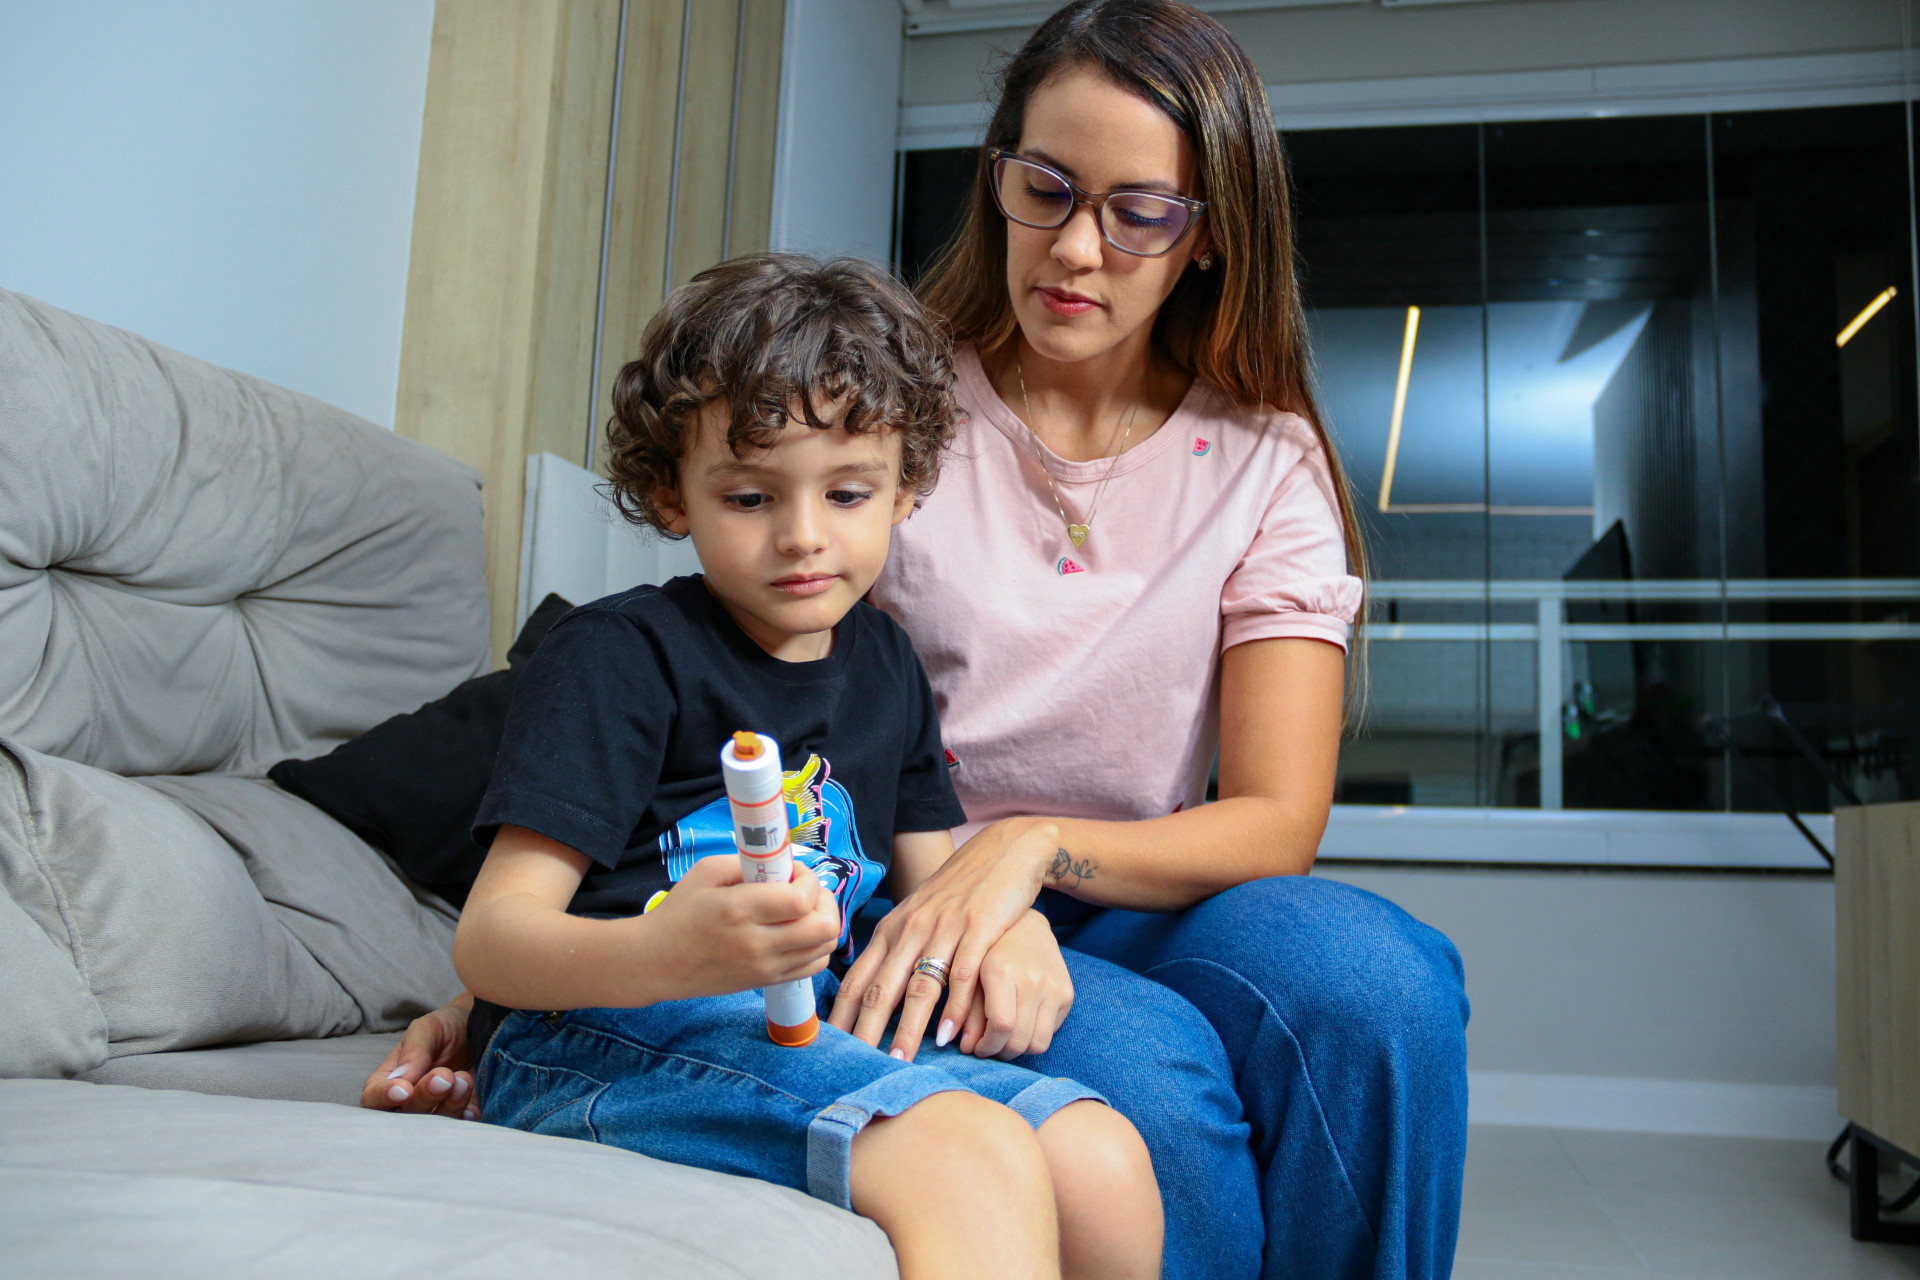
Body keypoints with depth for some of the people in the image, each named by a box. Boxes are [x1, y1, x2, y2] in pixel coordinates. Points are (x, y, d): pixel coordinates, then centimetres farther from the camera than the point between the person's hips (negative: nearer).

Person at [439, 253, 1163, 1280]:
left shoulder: (882, 661, 17)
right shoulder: (618, 656, -7)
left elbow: (930, 870, 24)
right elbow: (488, 939, -13)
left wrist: (1009, 923, -2)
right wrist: (664, 952, -36)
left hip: (804, 1040, 7)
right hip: (597, 1041, -7)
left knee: (1101, 1162, -14)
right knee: (976, 1158, -31)